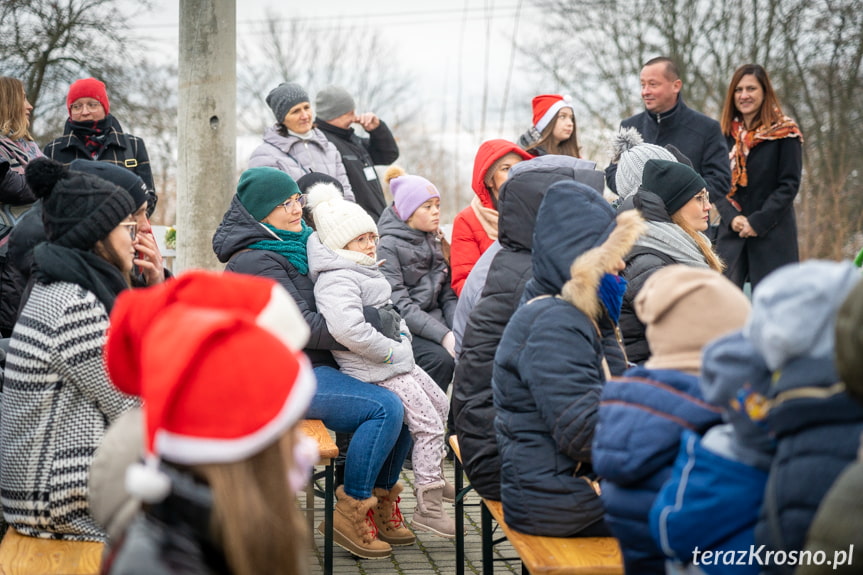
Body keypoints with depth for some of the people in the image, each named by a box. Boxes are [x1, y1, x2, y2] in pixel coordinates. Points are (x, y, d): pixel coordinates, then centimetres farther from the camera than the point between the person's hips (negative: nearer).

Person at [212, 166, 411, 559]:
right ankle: (350, 514, -12)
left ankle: (381, 502, 7)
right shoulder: (255, 261, -14)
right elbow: (303, 326, -22)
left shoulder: (300, 244, 15)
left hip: (317, 365, 9)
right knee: (385, 407, -23)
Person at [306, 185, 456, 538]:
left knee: (441, 406, 21)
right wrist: (392, 351, -26)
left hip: (396, 361, 10)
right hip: (377, 372, -10)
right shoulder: (337, 280, -21)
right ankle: (427, 507, -3)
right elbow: (347, 328, -38)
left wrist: (402, 334, 12)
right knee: (429, 424, -10)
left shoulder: (361, 270, 13)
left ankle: (431, 475, 39)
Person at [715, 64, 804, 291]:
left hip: (773, 236, -3)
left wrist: (758, 222, -13)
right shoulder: (726, 134, 12)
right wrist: (732, 218, -8)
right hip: (731, 234, 4)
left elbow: (789, 185, -5)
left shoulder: (784, 134, 0)